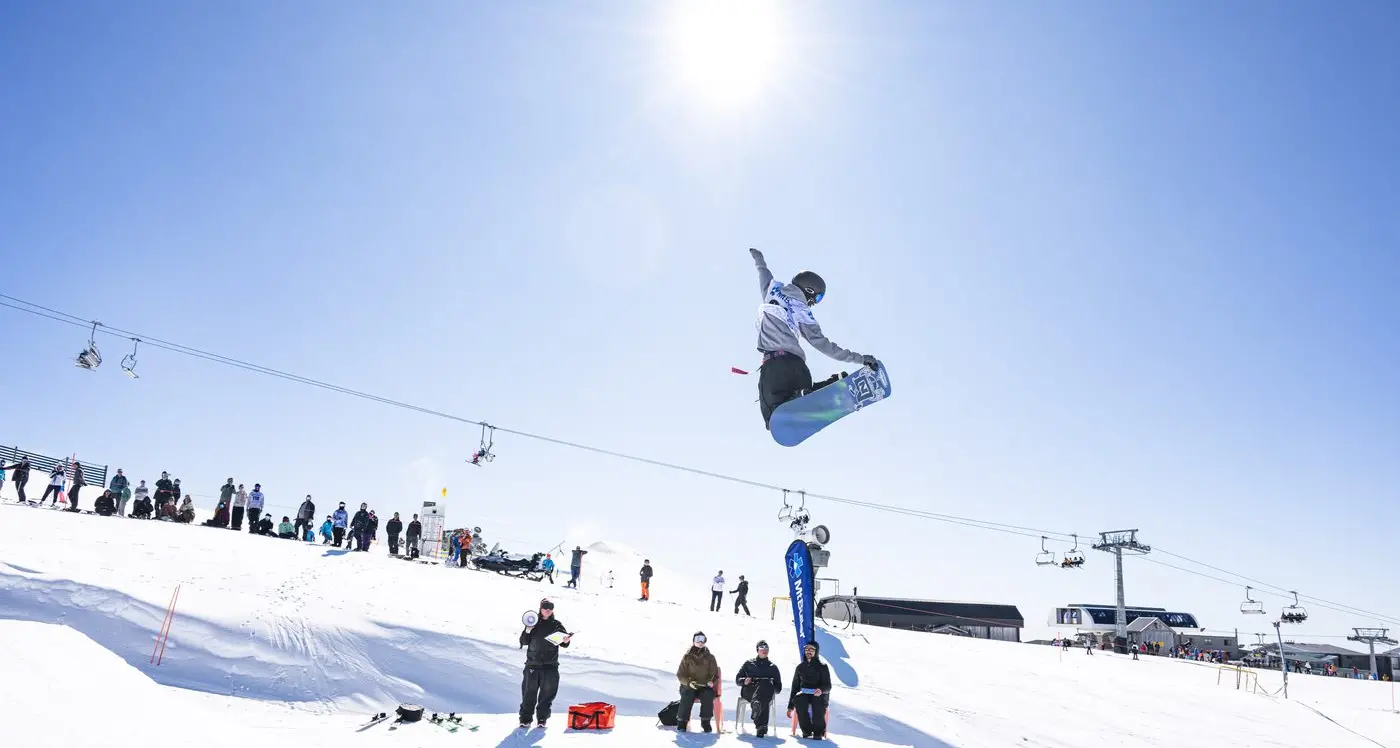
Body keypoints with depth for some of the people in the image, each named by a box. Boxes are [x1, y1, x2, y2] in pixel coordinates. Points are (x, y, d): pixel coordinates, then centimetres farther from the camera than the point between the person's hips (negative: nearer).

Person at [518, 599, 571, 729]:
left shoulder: (557, 624, 6)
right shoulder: (533, 623, 5)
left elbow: (564, 643, 4)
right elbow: (523, 642, 3)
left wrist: (566, 640, -19)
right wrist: (528, 631, -15)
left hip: (550, 665, 0)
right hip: (533, 663, 0)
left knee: (547, 692, 1)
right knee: (529, 692, 1)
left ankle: (542, 719, 12)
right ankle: (525, 719, 10)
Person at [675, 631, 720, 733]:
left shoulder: (710, 657, 7)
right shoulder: (687, 657, 4)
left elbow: (714, 674, 9)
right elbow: (680, 674, 2)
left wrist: (711, 681, -15)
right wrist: (689, 682, -17)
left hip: (705, 687, 1)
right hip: (689, 686, -1)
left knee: (708, 695, -33)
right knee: (687, 695, -34)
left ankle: (706, 722, -19)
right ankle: (681, 722, -26)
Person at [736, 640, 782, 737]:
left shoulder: (773, 667, 26)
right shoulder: (749, 663, 26)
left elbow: (778, 687, 21)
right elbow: (737, 679, 22)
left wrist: (771, 687, -2)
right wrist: (744, 681, -2)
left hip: (766, 691, 0)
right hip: (748, 691, 0)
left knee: (766, 684, -40)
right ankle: (762, 726, -57)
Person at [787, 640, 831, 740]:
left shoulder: (822, 666, 4)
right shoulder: (800, 667, 14)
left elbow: (828, 686, -3)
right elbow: (795, 686, 19)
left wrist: (821, 690, -28)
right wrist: (790, 707, 15)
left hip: (820, 695, -2)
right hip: (804, 694, 2)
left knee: (818, 706, -37)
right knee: (798, 699, -34)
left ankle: (819, 732, -11)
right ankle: (807, 731, -20)